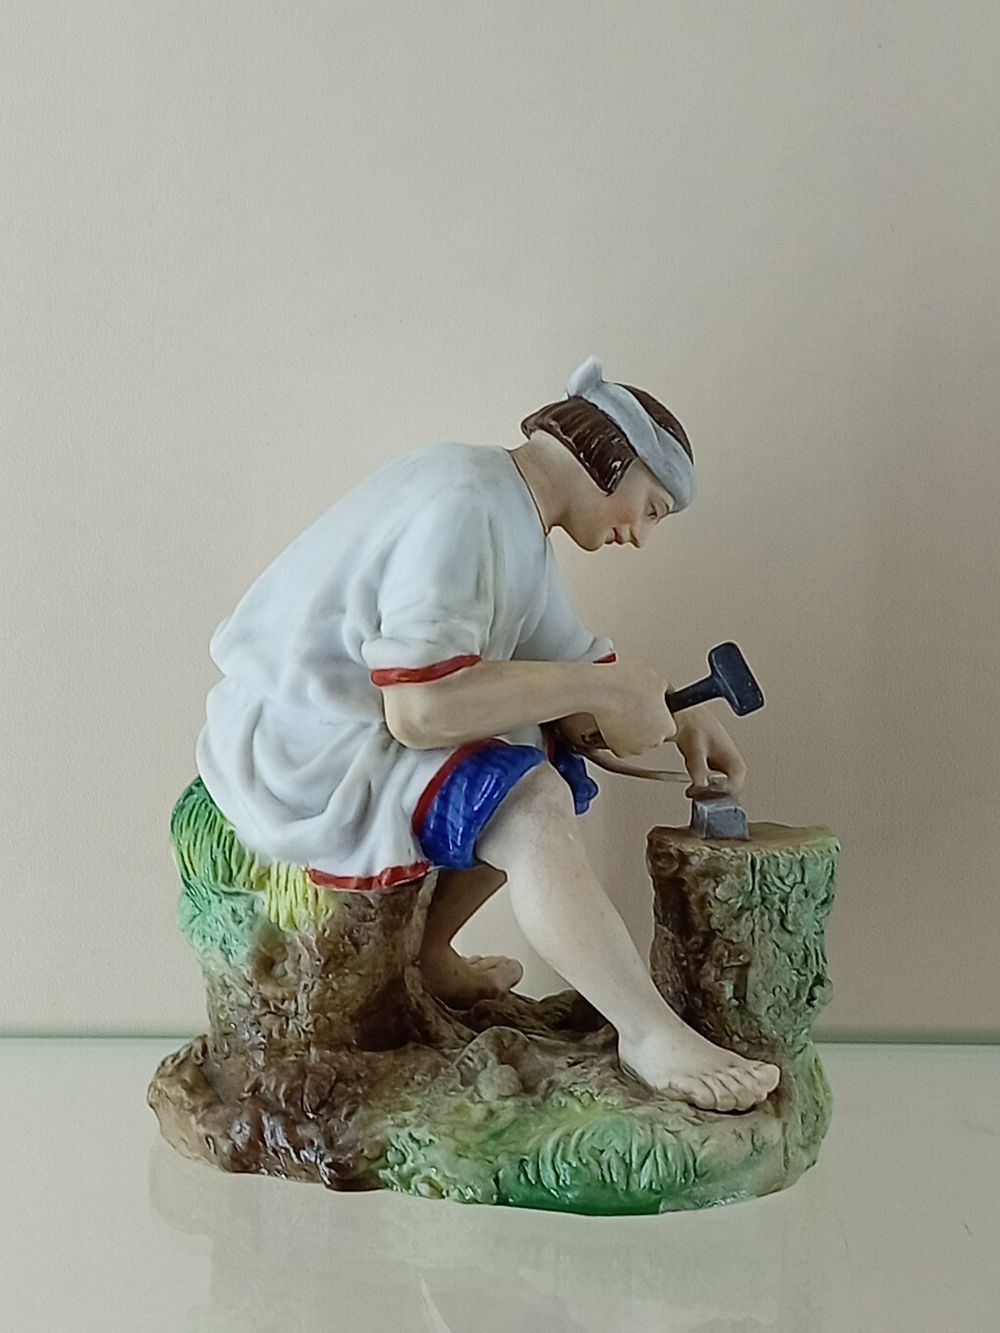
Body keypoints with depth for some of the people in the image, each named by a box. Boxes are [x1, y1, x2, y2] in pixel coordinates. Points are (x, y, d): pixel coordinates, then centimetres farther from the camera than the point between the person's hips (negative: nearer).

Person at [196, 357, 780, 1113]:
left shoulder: (519, 524, 11)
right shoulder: (465, 506, -22)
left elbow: (575, 666, 13)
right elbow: (421, 709, -30)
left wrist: (675, 721, -2)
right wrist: (602, 689, -23)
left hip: (368, 725, 10)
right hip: (298, 746, -10)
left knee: (556, 760, 9)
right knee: (529, 804, -26)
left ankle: (428, 955, 16)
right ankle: (652, 1036, -15)